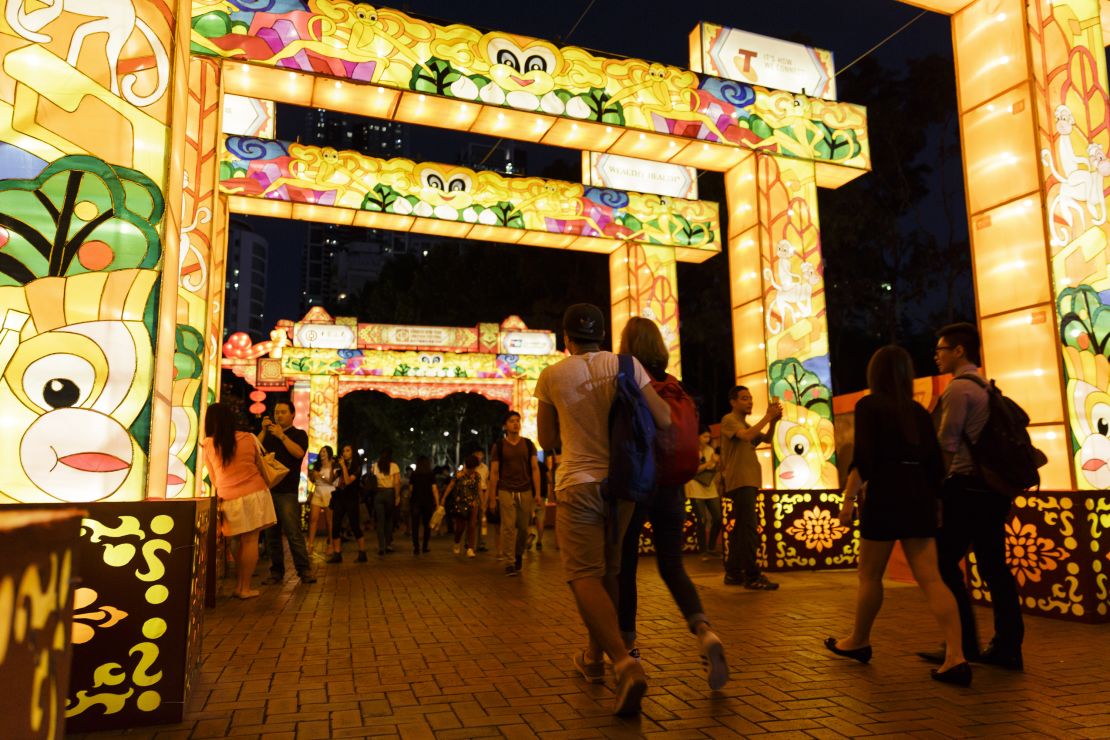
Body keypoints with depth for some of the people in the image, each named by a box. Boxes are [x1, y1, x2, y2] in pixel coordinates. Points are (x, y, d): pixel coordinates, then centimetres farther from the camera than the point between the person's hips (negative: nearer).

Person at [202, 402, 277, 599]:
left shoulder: (208, 445, 3)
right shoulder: (248, 439, 3)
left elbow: (214, 479, 10)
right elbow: (260, 468, 14)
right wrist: (265, 487, 30)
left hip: (230, 499, 1)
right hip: (255, 494, -1)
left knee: (242, 542, 11)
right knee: (251, 542, 2)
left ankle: (239, 585, 14)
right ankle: (245, 588, 4)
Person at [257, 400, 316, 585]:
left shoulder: (299, 434, 8)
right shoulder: (268, 435, 21)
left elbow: (299, 452, -12)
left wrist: (281, 435, -12)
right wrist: (264, 430, -3)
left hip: (287, 491, -5)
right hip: (267, 489, 5)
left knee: (293, 532, -10)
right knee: (271, 534, 6)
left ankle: (304, 570, -5)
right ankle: (276, 571, 13)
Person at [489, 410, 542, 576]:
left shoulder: (528, 444, 8)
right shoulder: (499, 446, 4)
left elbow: (535, 469, 5)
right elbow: (494, 473, 4)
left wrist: (537, 493, -3)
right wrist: (492, 498, 0)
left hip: (525, 491, 2)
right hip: (506, 491, -2)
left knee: (523, 527, 6)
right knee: (508, 526, -9)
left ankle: (519, 555, 29)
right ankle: (509, 562, -4)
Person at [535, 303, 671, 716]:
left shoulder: (551, 377, -1)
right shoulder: (626, 366, 0)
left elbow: (548, 441, 8)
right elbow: (664, 421, -4)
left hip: (578, 484, -3)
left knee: (585, 576, -5)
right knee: (607, 571, 18)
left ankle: (625, 664, -24)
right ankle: (594, 658, 31)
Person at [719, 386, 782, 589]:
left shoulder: (745, 423, 23)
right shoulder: (729, 420, -5)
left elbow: (766, 439, 12)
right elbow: (746, 436, -23)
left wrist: (773, 421, -5)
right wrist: (767, 417, -20)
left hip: (749, 482, 10)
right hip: (740, 482, -10)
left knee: (740, 528, 10)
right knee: (749, 528, -14)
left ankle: (733, 573, 15)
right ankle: (752, 576, -14)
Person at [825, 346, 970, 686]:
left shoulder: (869, 405, -4)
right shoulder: (918, 410, 13)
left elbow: (864, 459, -14)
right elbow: (935, 463, 12)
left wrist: (848, 498, -11)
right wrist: (929, 499, 21)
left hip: (885, 497, -5)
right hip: (919, 498, 5)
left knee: (869, 575, 10)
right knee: (931, 579, 2)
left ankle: (858, 642, 25)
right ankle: (955, 657, -6)